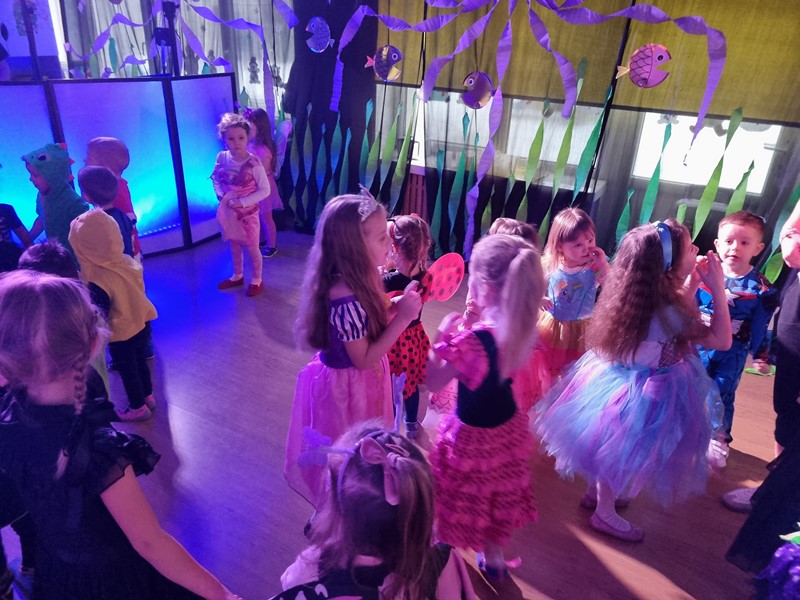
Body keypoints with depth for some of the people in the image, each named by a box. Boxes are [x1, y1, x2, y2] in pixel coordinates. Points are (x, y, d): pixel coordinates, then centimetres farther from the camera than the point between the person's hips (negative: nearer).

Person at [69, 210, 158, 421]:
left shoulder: (95, 279, -30)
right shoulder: (128, 261, -12)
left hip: (120, 336, -6)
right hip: (142, 326, 6)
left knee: (128, 371, 16)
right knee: (140, 363, 25)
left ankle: (138, 407, 34)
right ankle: (148, 397, 43)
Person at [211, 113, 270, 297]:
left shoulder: (253, 163, -22)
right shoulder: (222, 158, -7)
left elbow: (265, 190, -19)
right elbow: (215, 178, 10)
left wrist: (242, 202, -23)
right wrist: (220, 193, -9)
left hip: (248, 213, -5)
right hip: (229, 212, 5)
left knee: (252, 248, 10)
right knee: (234, 246, 21)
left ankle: (257, 280, 30)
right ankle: (237, 276, 42)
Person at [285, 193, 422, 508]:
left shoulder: (358, 279, -8)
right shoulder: (346, 301, -35)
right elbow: (364, 359, -26)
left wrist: (400, 303, -6)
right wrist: (403, 317, -27)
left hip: (359, 382, 9)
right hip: (347, 386, -9)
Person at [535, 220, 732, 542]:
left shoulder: (642, 294, -7)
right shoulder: (667, 311, -32)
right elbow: (722, 340, -19)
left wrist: (693, 283, 3)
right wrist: (718, 288, -17)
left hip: (622, 378, 8)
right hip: (647, 393, -8)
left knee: (611, 451, 26)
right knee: (624, 454, 13)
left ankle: (596, 492, 49)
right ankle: (605, 514, 35)